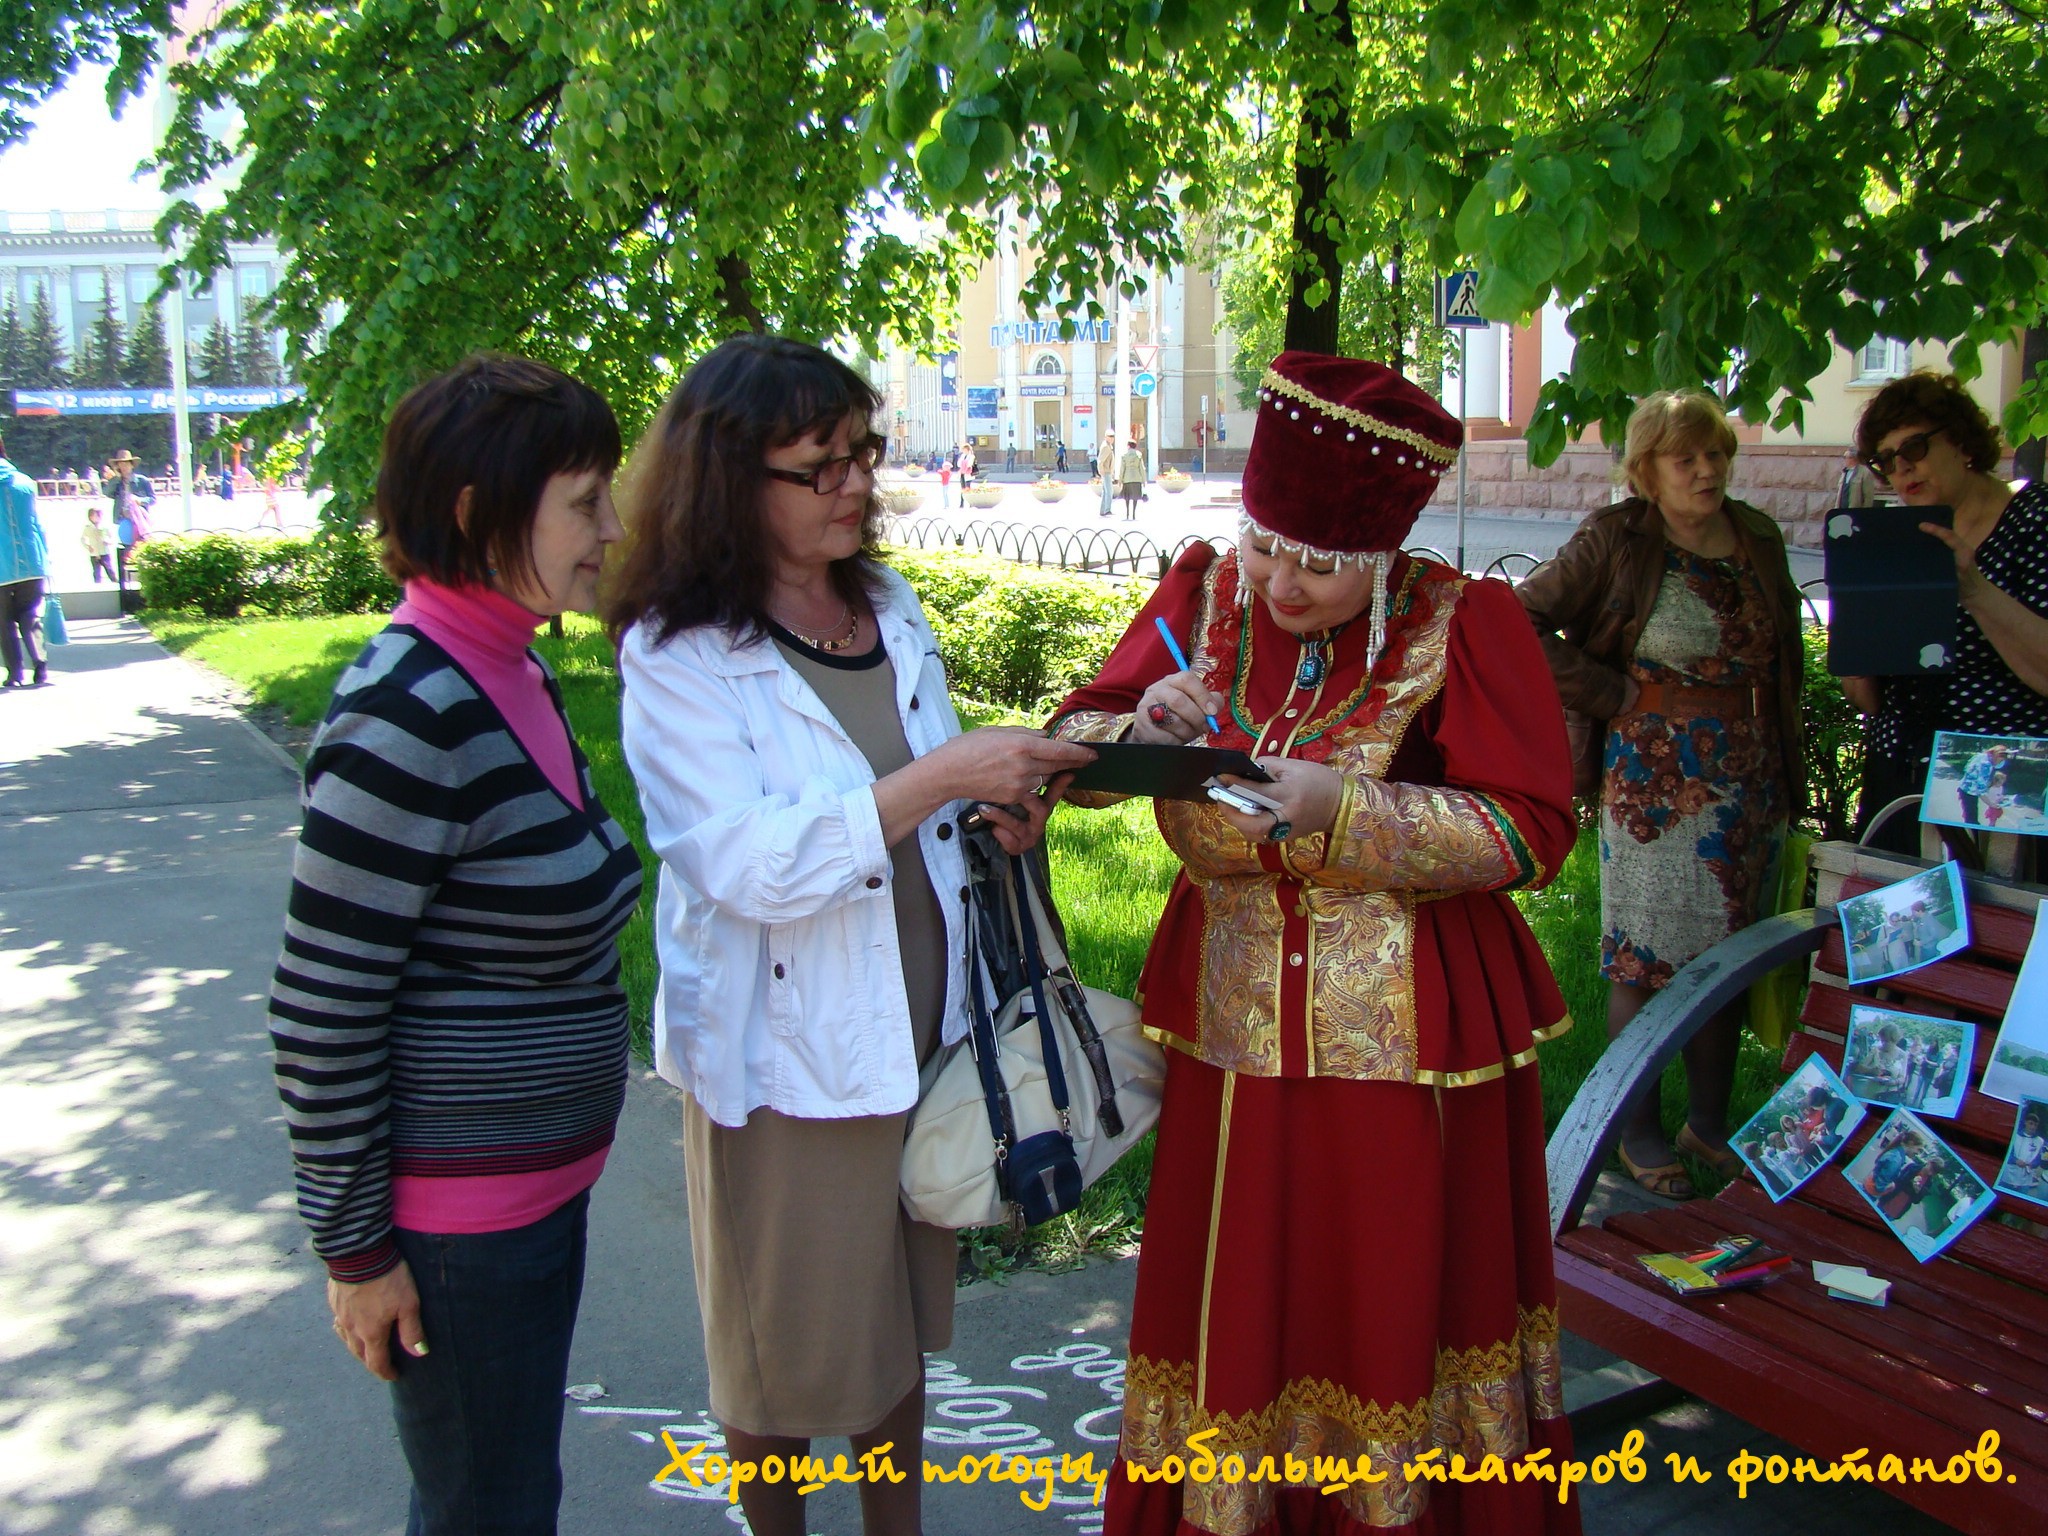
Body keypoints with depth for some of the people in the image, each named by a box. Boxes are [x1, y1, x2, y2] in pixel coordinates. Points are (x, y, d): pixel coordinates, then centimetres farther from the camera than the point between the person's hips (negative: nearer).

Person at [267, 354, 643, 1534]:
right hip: (457, 1218, -9)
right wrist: (354, 1247, -14)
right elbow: (321, 1006, -22)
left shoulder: (512, 671, 4)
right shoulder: (410, 717, -25)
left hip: (538, 1186, 9)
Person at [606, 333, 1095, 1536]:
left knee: (900, 1323, 21)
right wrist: (941, 778, -30)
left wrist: (1003, 809, -7)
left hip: (920, 1033, 6)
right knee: (782, 1351, 14)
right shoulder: (676, 654, -15)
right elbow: (748, 865, -25)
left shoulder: (890, 608, 4)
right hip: (786, 1056, -5)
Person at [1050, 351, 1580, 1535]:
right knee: (1236, 1290, 13)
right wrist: (1143, 731, -19)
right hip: (1235, 1007, 3)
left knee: (1393, 1290, 10)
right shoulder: (1205, 593, 1)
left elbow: (1531, 831, -14)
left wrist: (1343, 805, -24)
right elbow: (1075, 738, 4)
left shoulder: (1462, 625, -11)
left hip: (1404, 1023, -3)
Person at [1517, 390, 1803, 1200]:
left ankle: (1707, 1121, 29)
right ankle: (1638, 1131, 18)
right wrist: (1613, 694, -11)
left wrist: (1785, 764, 12)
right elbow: (1526, 621, -12)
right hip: (1654, 778, -6)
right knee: (1646, 959, 2)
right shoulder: (1616, 540, -9)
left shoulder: (1758, 538, 8)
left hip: (1751, 782, 6)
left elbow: (1782, 657, 17)